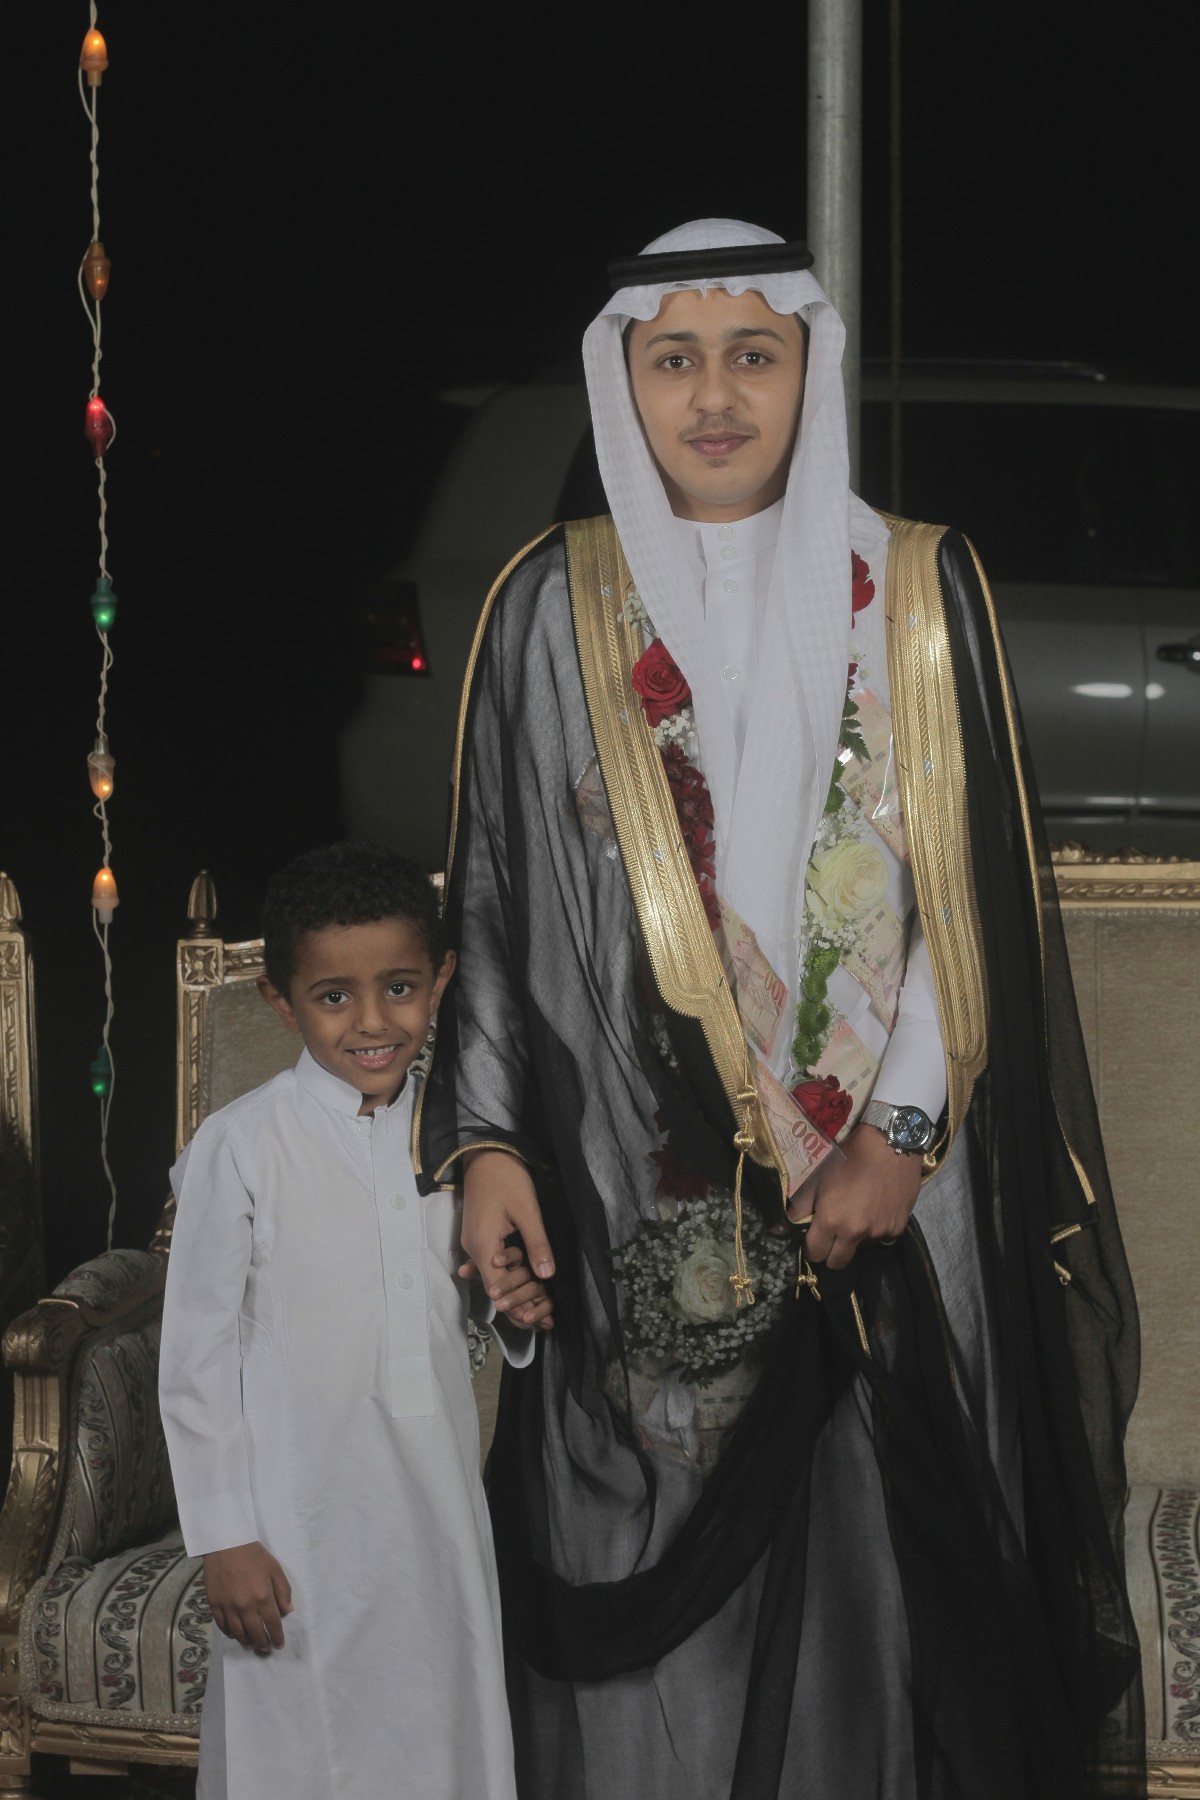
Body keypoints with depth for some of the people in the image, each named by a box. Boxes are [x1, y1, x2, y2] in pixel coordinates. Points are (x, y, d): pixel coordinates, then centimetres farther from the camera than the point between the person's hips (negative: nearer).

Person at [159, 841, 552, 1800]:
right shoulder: (241, 1146, -12)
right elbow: (195, 1354, -9)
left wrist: (515, 1308, -5)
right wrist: (225, 1538, -10)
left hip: (440, 1505, 5)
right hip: (300, 1522, -5)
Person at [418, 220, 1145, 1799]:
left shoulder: (918, 592, 3)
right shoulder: (553, 605, 5)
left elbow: (984, 883, 2)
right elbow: (492, 891, 6)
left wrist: (903, 1132, -8)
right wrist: (485, 1138, -4)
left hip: (886, 1186, 0)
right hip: (635, 1191, 0)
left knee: (878, 1553, 0)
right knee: (659, 1560, 2)